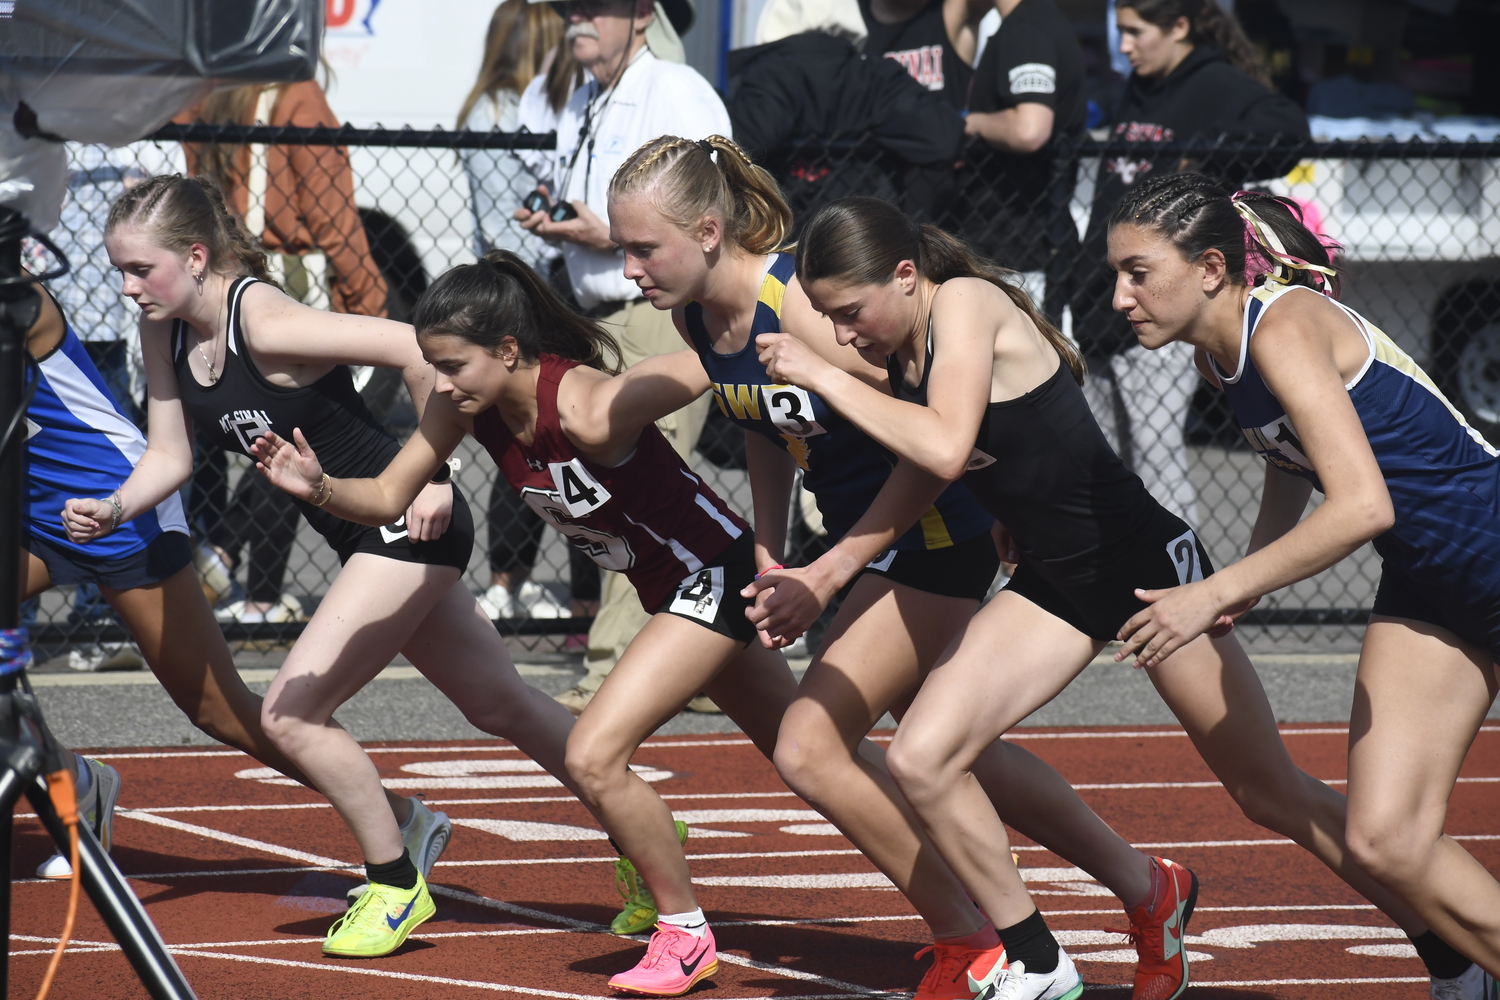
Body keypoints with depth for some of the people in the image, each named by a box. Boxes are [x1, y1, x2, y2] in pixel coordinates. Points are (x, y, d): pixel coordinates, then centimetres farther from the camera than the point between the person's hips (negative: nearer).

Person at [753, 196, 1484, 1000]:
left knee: (1273, 797, 2)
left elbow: (944, 450, -35)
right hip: (1054, 584, 8)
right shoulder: (900, 349, 2)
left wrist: (821, 376, -27)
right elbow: (918, 471, 17)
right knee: (922, 759, -9)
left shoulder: (965, 302, -20)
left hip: (1145, 563, -8)